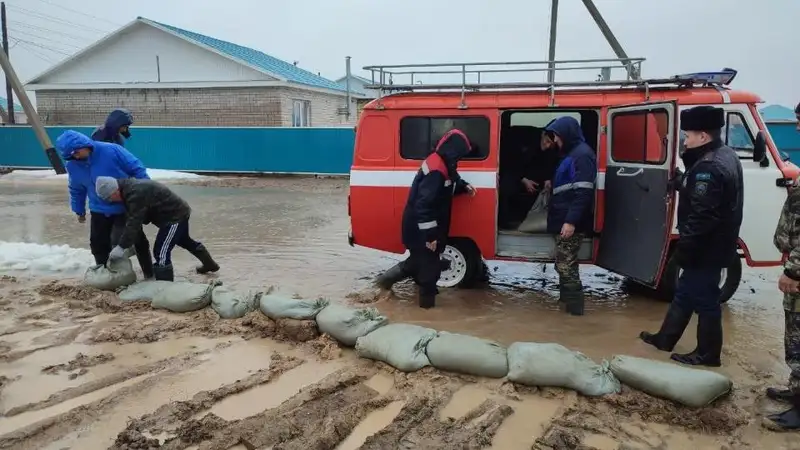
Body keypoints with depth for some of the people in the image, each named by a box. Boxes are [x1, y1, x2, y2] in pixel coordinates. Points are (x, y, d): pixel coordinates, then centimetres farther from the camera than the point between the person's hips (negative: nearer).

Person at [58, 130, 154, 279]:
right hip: (99, 211, 4)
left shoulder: (111, 150, -22)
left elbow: (137, 168, -16)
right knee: (98, 244, 9)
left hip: (127, 207, -4)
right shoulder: (72, 165, -6)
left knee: (139, 241, 7)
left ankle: (150, 275, 21)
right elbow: (76, 190, 11)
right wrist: (79, 210, 17)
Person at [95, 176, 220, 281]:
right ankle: (210, 264, 49)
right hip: (179, 212, 11)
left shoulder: (135, 194, -29)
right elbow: (134, 219, 14)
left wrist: (121, 247, -23)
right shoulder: (129, 187, 4)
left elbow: (134, 223, -29)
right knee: (185, 241, 31)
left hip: (175, 216, -11)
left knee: (161, 252, -12)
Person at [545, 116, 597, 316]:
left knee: (565, 264, -5)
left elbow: (583, 193, -22)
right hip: (565, 220, 10)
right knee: (564, 264, 16)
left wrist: (571, 221, -26)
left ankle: (574, 306, 4)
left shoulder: (582, 155, -15)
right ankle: (567, 301, 26)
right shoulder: (571, 154, 17)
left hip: (571, 223, -10)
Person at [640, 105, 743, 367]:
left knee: (704, 300, 2)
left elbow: (701, 216, -26)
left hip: (706, 248, -11)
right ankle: (664, 339, 32)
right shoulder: (724, 156, 11)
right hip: (713, 244, 11)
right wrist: (683, 181, 5)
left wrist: (685, 246, -22)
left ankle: (707, 354, 16)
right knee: (685, 293, 19)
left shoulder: (710, 168, -24)